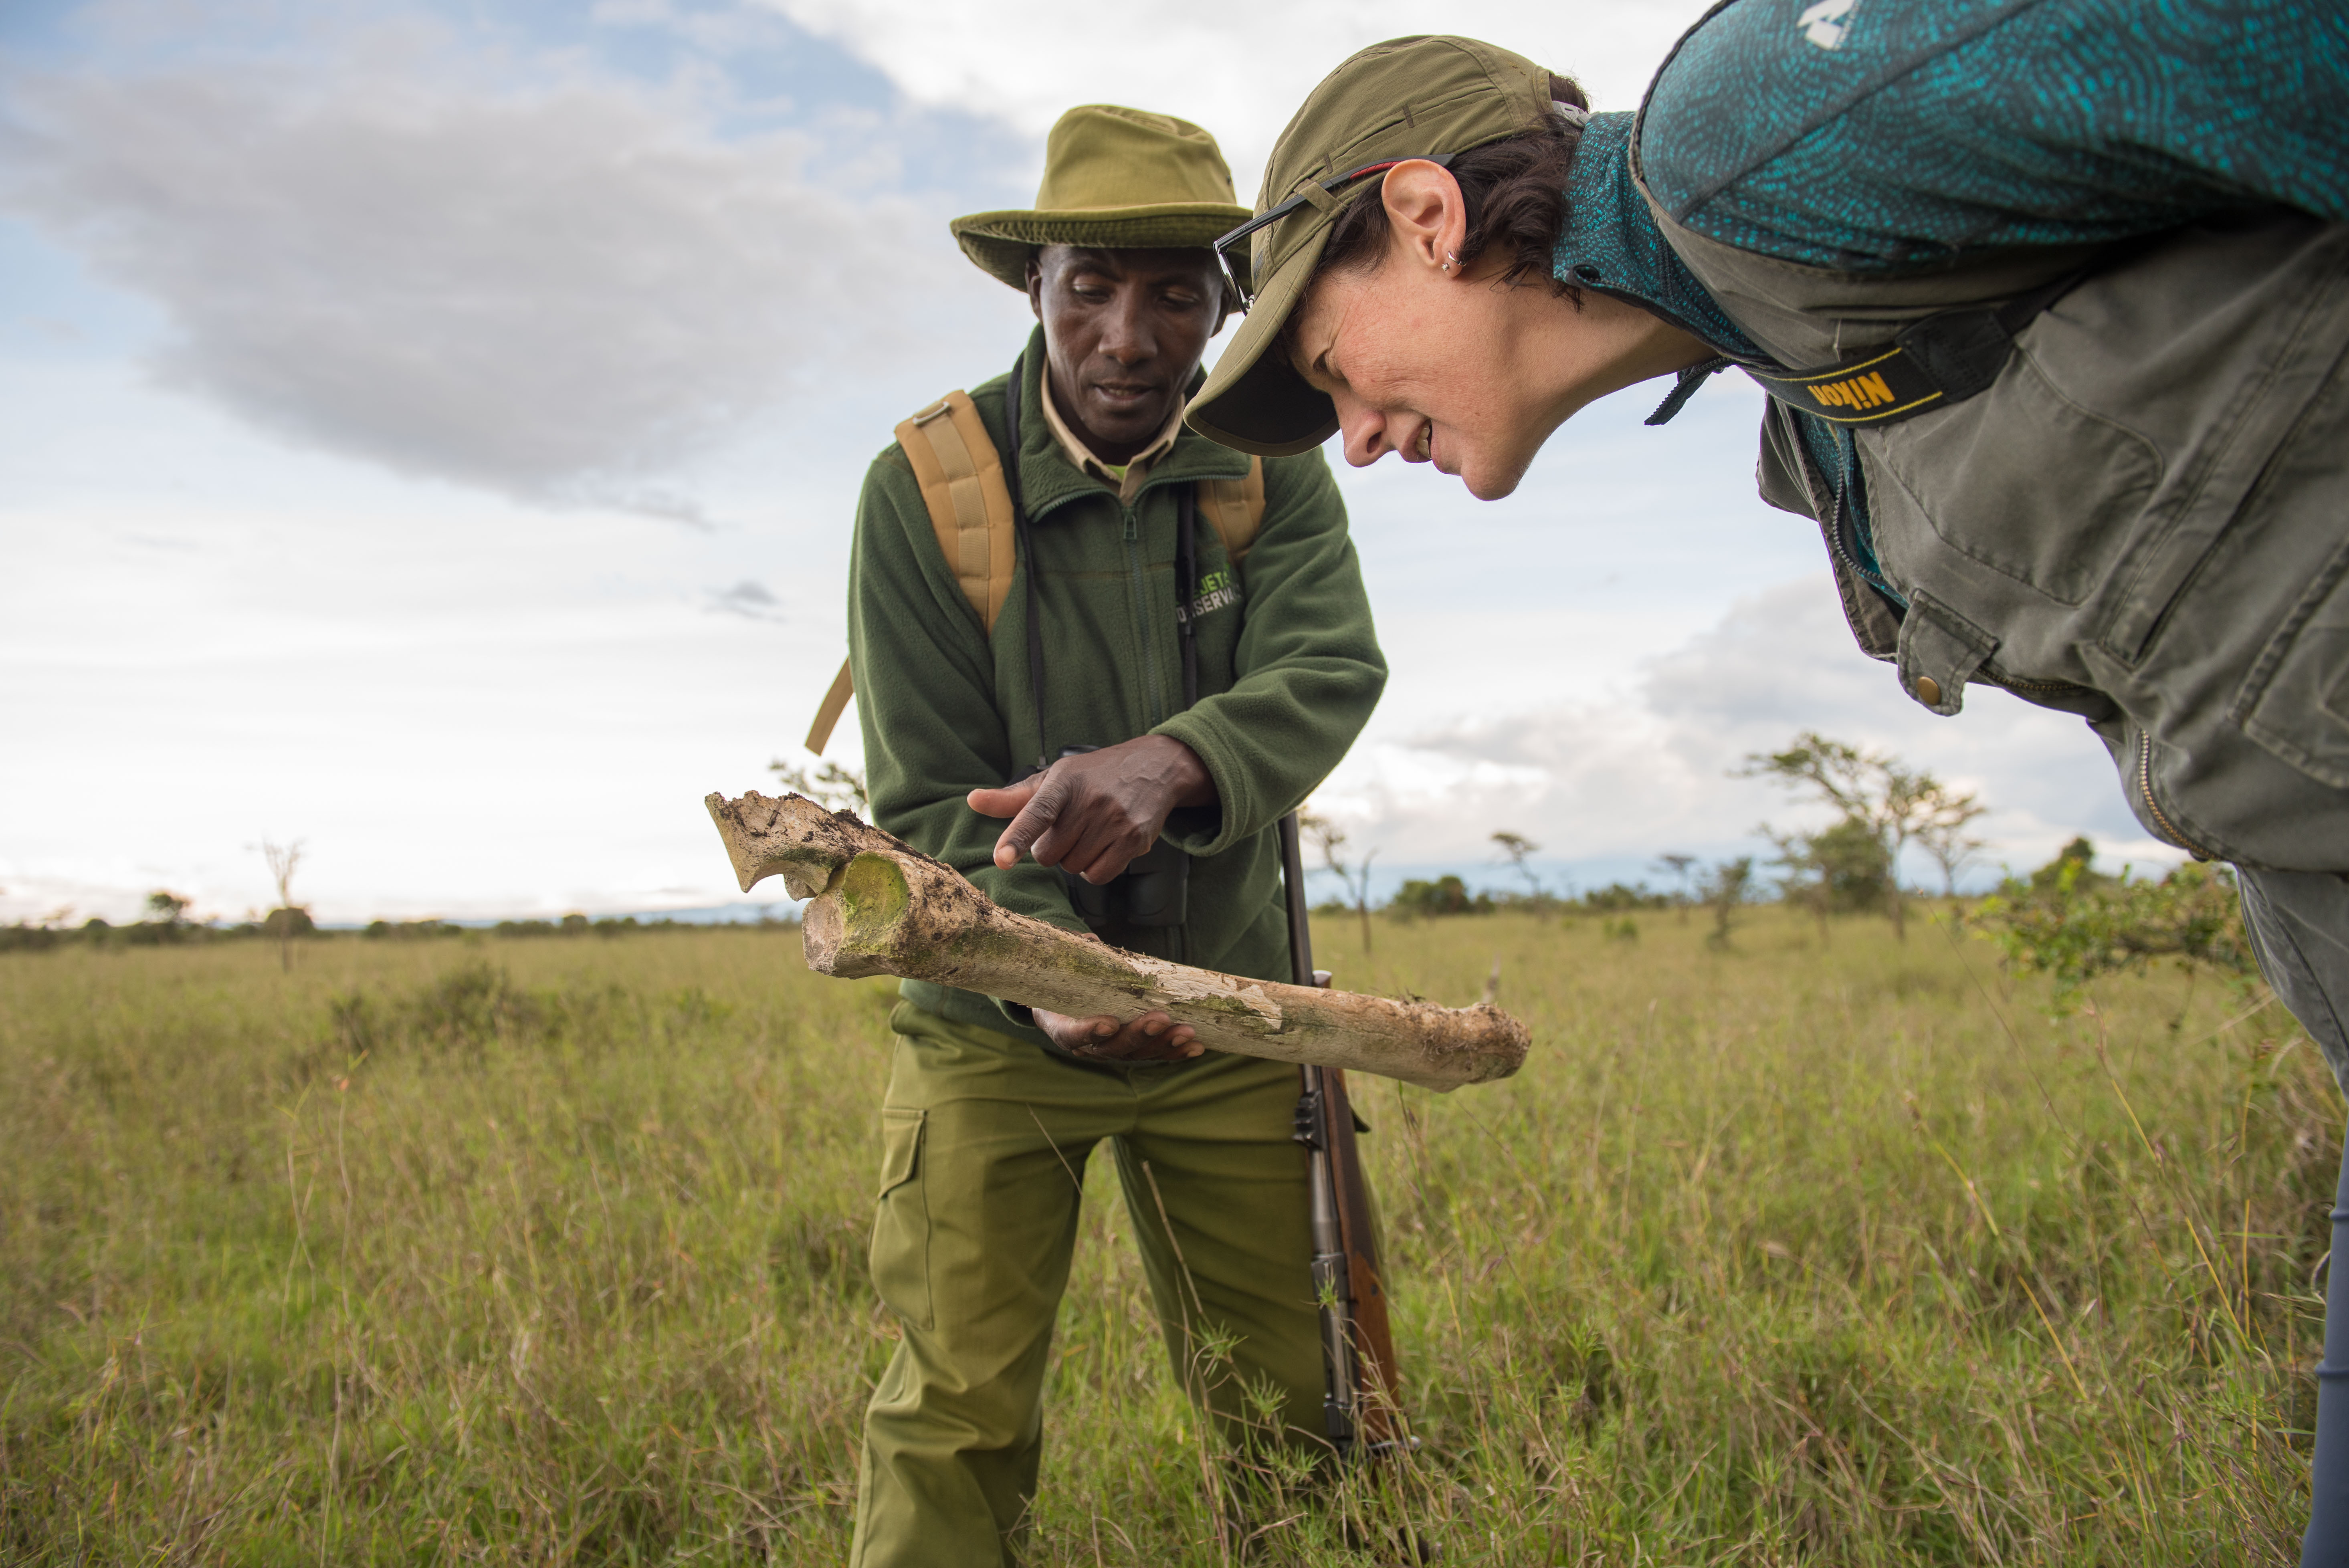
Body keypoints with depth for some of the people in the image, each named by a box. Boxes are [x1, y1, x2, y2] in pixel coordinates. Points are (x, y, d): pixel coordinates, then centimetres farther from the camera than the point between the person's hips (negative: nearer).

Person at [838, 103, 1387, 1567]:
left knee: (1284, 1414, 9)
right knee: (956, 1418, -6)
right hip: (993, 1020, -2)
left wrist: (1169, 761, -45)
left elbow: (1331, 672, -24)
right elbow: (931, 802, -15)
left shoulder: (1273, 472, -6)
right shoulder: (927, 484, -13)